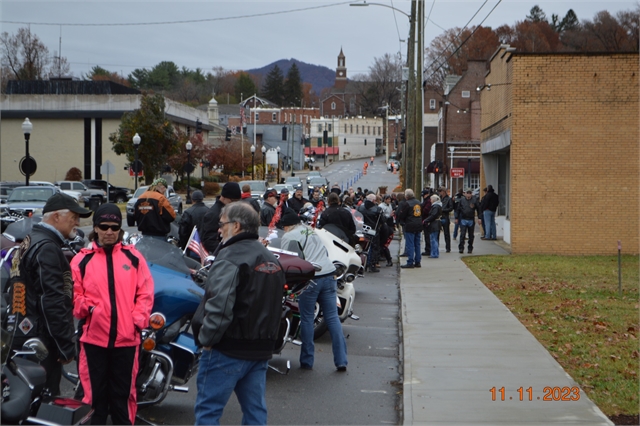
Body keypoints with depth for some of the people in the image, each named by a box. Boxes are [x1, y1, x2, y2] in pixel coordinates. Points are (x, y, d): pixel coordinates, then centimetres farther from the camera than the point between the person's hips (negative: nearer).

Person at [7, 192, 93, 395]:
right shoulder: (47, 249, -16)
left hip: (22, 336, 10)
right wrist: (67, 346, -18)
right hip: (41, 343, -10)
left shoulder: (29, 243, 17)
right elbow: (52, 302, -21)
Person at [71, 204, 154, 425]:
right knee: (95, 393, 6)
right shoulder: (82, 260, 5)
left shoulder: (134, 258, 7)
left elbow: (145, 293, 4)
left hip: (126, 338, 1)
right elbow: (74, 293, 1)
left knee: (123, 393, 9)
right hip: (94, 337, -1)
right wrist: (85, 307, -18)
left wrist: (138, 319, -8)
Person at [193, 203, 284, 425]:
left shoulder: (230, 259, -16)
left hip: (228, 350, -8)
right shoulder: (271, 259, 13)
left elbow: (219, 307, -26)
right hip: (261, 350, 8)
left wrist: (206, 338, -13)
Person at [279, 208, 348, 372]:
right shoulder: (311, 230, 20)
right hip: (329, 273, 6)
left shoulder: (288, 236, 1)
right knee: (332, 317, 5)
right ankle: (341, 360, 1)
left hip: (310, 277, -5)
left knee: (307, 319, 5)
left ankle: (307, 361, 10)